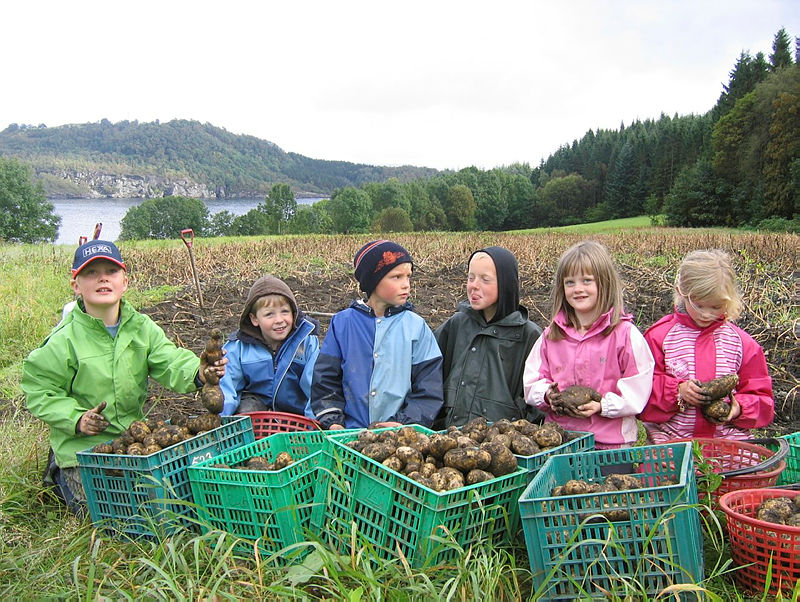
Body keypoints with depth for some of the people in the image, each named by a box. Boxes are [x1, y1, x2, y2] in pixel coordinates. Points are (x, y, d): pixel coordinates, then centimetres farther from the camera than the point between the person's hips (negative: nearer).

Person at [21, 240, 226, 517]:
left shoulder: (142, 327, -4)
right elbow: (40, 392, -8)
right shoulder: (64, 340, -14)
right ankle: (60, 474, 24)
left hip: (135, 437, 4)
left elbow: (170, 362, -17)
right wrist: (76, 419, -23)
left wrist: (197, 373, -40)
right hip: (82, 446, -4)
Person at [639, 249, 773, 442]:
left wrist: (740, 408, -4)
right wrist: (677, 391, -13)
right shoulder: (659, 336, 3)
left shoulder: (743, 343, 10)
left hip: (729, 442, 2)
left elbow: (761, 399, 16)